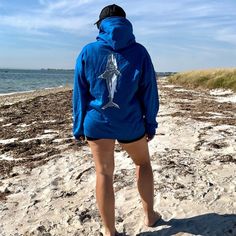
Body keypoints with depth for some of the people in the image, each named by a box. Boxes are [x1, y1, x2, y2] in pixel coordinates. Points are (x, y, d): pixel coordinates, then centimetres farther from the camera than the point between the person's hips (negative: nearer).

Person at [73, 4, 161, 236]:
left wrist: (79, 126, 8)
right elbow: (149, 92, -1)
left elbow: (80, 92, 1)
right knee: (143, 163, 22)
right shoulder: (139, 51, -3)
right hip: (130, 124, 0)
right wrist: (150, 124, 8)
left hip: (97, 123, 0)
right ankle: (149, 215, 33)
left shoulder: (88, 51, -1)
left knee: (104, 173, 8)